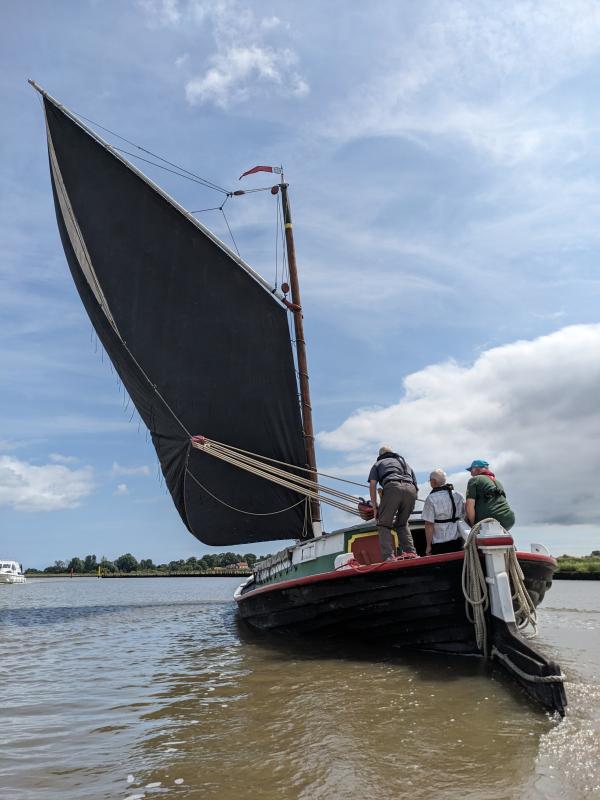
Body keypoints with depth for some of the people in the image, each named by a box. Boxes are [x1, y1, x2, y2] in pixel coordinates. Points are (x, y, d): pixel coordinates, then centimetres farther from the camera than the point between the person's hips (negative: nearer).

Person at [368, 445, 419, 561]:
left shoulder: (378, 463, 28)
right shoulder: (405, 462, 40)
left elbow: (372, 485, 15)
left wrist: (375, 508, 17)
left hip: (392, 487, -4)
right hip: (411, 490, 4)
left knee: (384, 525, 2)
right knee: (402, 524, 21)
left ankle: (388, 557, -14)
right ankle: (410, 552, 4)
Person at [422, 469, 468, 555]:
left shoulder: (431, 498, -13)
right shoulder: (458, 495, 4)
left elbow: (429, 525, -14)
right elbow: (464, 517, 11)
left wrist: (428, 546, -7)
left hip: (440, 545, -5)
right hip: (459, 541, 6)